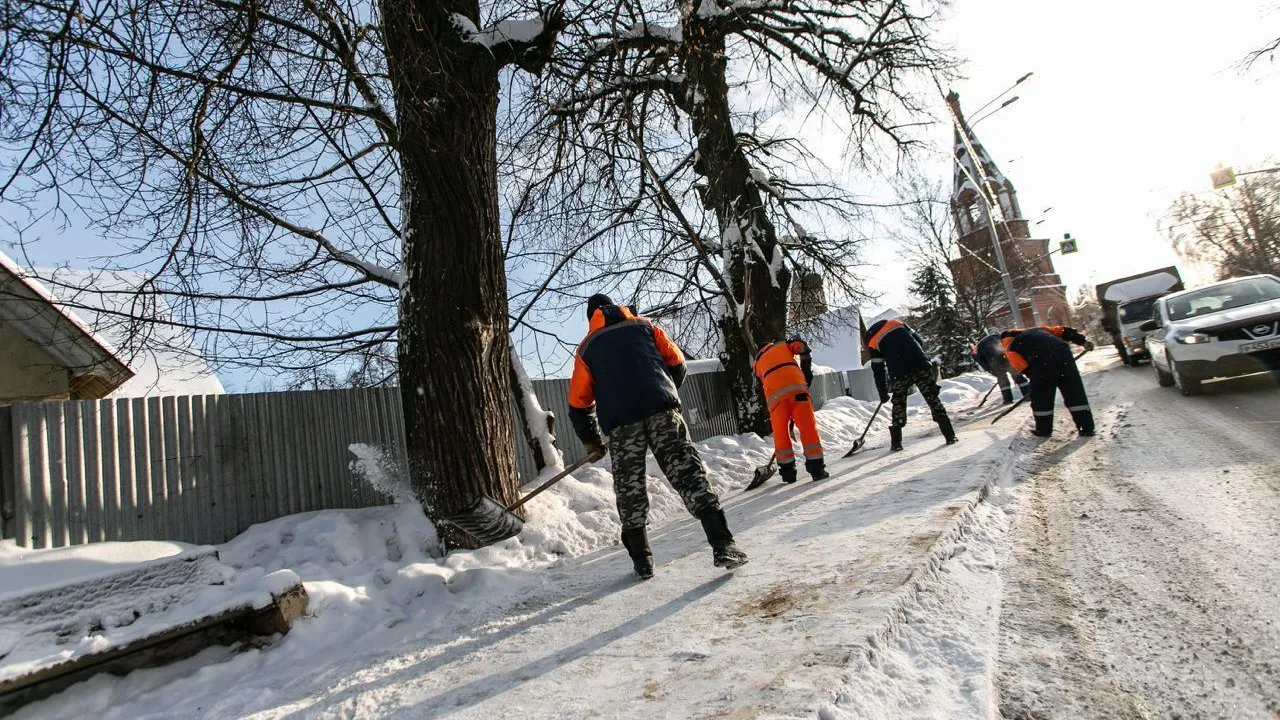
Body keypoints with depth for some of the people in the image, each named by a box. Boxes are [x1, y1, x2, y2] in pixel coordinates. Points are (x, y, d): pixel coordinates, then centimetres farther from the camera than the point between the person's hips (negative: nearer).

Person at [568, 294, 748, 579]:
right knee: (686, 471, -2)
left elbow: (578, 401, 19)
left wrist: (591, 441, 29)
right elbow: (676, 362, 17)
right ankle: (722, 545, -12)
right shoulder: (643, 326, 23)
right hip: (661, 411, 0)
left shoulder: (587, 347, 22)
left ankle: (642, 561, 14)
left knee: (629, 487, 11)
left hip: (619, 421, 0)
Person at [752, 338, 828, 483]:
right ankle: (817, 468, -1)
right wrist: (807, 372, 17)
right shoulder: (782, 345, 30)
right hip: (796, 387, -1)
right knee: (808, 427, 3)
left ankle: (788, 471, 14)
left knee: (780, 433, 13)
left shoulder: (757, 363, 33)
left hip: (774, 395, 1)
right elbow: (802, 347, 9)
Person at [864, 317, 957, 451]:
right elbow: (919, 341, 19)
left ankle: (896, 442, 14)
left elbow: (878, 369, 13)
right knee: (933, 399, 10)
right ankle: (950, 435, 8)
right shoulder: (898, 324, 21)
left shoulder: (872, 343, 14)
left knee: (898, 404, 14)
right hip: (921, 365, 2)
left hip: (900, 375, -2)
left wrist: (883, 392, 19)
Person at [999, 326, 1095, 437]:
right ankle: (1087, 427, 14)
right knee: (1075, 392, 12)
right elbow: (1061, 331, 24)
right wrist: (1083, 341, 20)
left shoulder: (1010, 349, 19)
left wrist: (1037, 380, 14)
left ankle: (1043, 429, 21)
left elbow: (1022, 367, 5)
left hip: (1043, 362, -5)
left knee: (1041, 397, 12)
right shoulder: (1035, 330, 34)